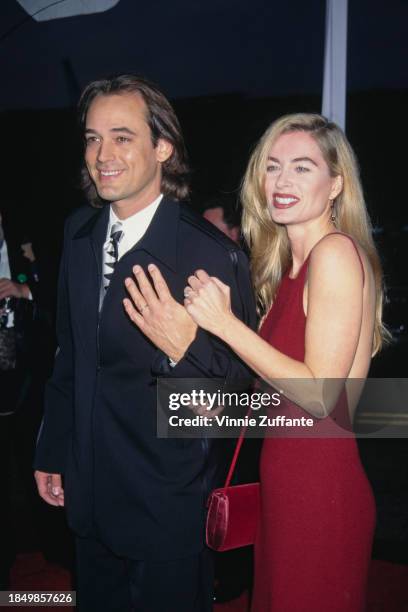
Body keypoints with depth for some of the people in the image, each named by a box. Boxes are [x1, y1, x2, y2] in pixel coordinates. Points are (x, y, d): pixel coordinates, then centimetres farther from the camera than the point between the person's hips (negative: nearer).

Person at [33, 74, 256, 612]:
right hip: (89, 496, 6)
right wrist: (52, 452, 15)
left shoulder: (212, 253, -20)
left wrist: (185, 349, -35)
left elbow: (243, 383, -16)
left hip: (167, 505, -6)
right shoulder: (80, 233, 1)